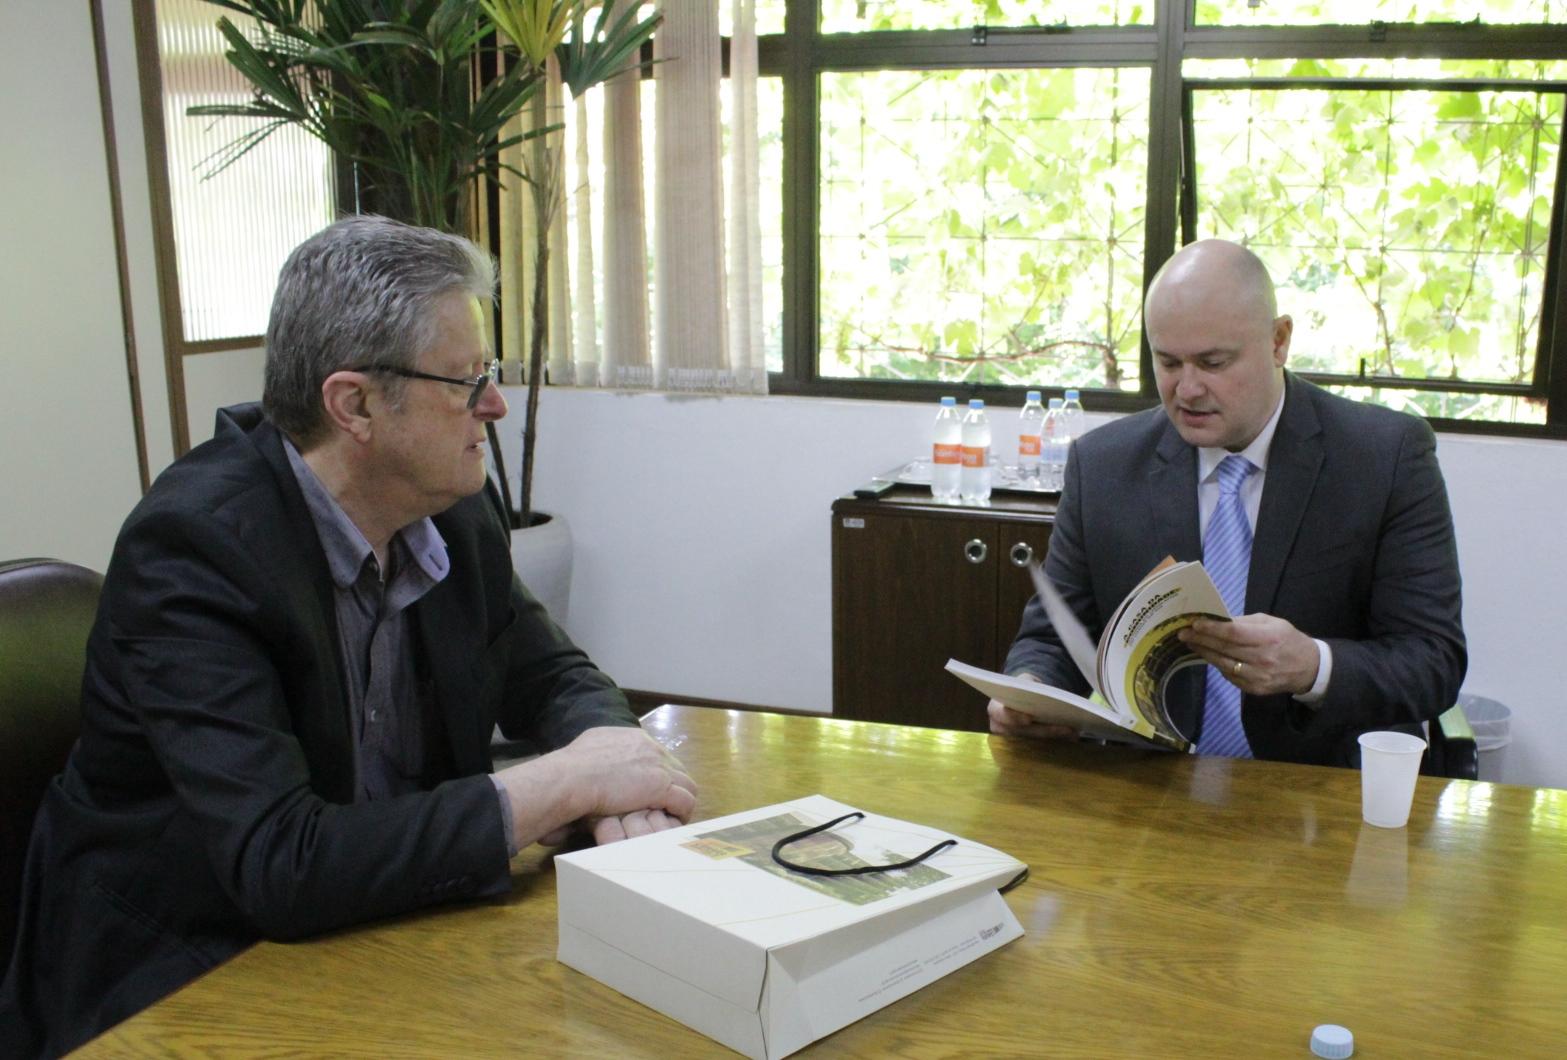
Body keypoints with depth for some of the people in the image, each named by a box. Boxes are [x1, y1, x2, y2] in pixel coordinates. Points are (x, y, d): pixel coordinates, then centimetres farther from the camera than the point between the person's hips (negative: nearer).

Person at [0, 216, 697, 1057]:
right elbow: (280, 866, -30)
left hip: (371, 938, 6)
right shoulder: (191, 543, -23)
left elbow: (552, 677, 8)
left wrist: (609, 769, -15)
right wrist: (565, 781, -25)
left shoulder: (454, 509, -4)